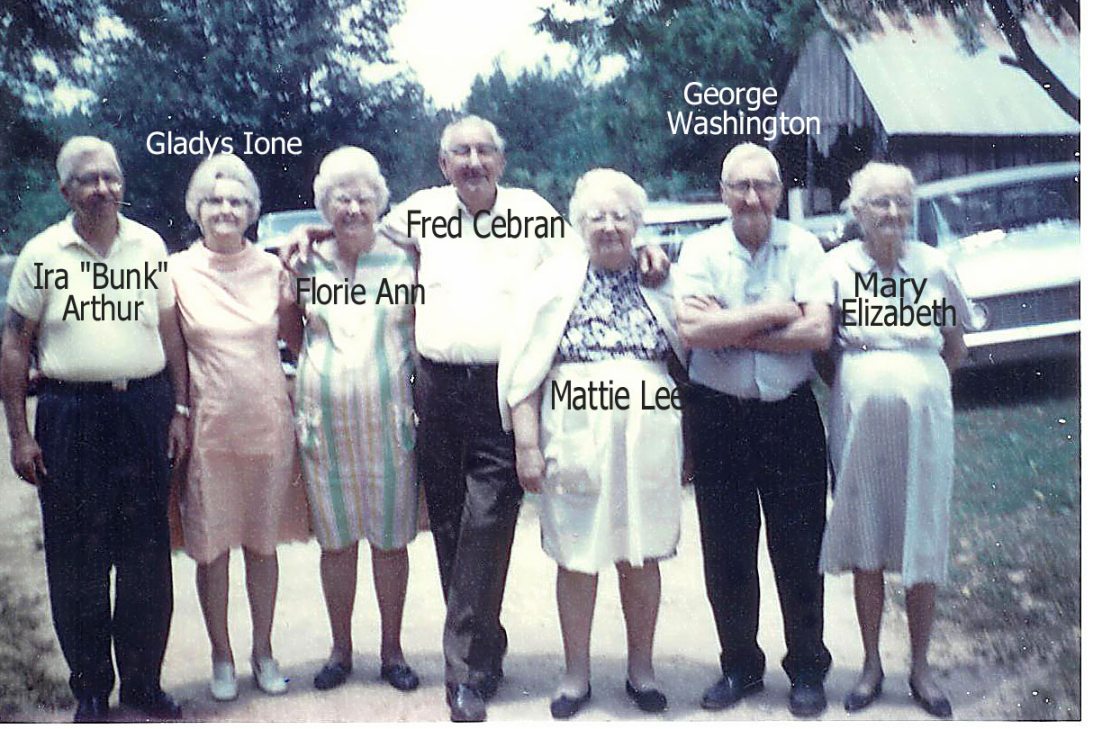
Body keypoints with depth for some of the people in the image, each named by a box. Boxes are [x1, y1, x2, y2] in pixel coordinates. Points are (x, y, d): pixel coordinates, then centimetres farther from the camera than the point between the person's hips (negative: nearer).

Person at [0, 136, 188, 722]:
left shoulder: (149, 245, 7)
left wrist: (179, 411, 6)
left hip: (146, 409, 2)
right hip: (72, 415, -2)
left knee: (147, 556, 7)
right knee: (77, 559, 4)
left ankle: (143, 680, 23)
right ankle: (91, 689, 19)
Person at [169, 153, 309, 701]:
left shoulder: (271, 267, 5)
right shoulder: (177, 272, 0)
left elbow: (297, 336, 11)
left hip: (268, 422, 2)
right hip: (207, 425, -1)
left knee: (263, 543, 11)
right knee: (212, 547, 6)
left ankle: (263, 653, 26)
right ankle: (221, 658, 22)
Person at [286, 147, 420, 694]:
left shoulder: (403, 262, 3)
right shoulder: (308, 265, 7)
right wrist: (290, 272, 4)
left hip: (388, 419, -1)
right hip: (325, 420, 1)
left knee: (390, 541, 6)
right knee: (335, 541, 8)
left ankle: (392, 650, 20)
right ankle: (341, 650, 23)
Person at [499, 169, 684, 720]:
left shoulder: (660, 283, 9)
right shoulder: (556, 280, 3)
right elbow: (525, 368, 1)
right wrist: (527, 443, -7)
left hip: (649, 437, 1)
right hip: (577, 438, -1)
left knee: (641, 557, 8)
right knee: (577, 558, 5)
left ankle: (641, 669, 24)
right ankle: (576, 674, 19)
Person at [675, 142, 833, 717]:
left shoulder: (802, 248, 0)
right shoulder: (701, 250, 0)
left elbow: (818, 332, -13)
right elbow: (691, 330, -16)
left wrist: (729, 330, -14)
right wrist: (772, 313, -12)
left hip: (790, 415, 0)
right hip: (718, 416, 1)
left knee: (799, 546, 6)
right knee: (726, 550, 9)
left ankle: (807, 669, 21)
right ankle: (739, 666, 25)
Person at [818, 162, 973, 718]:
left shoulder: (934, 266, 1)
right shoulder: (838, 266, -2)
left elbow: (955, 348, 11)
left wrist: (916, 380, 1)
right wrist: (861, 381, -3)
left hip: (923, 418, 0)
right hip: (860, 417, 0)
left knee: (923, 545, 6)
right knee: (866, 547, 7)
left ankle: (921, 668, 19)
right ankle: (871, 666, 20)